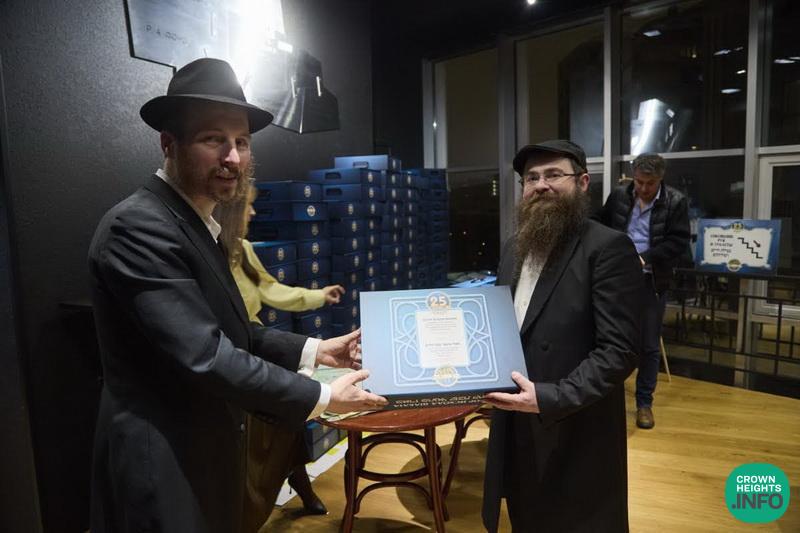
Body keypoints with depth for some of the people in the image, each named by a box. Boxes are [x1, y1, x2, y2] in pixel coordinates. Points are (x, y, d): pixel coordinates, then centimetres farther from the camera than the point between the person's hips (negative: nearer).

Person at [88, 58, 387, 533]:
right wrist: (322, 397, -21)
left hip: (202, 448, 9)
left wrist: (315, 350, 4)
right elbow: (204, 357, -28)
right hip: (163, 461, -9)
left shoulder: (195, 223, 7)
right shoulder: (140, 228, -24)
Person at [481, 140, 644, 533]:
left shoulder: (608, 248, -14)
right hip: (516, 431, 7)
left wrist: (550, 398, -26)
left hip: (576, 439, -6)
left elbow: (619, 351, -18)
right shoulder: (514, 248, 10)